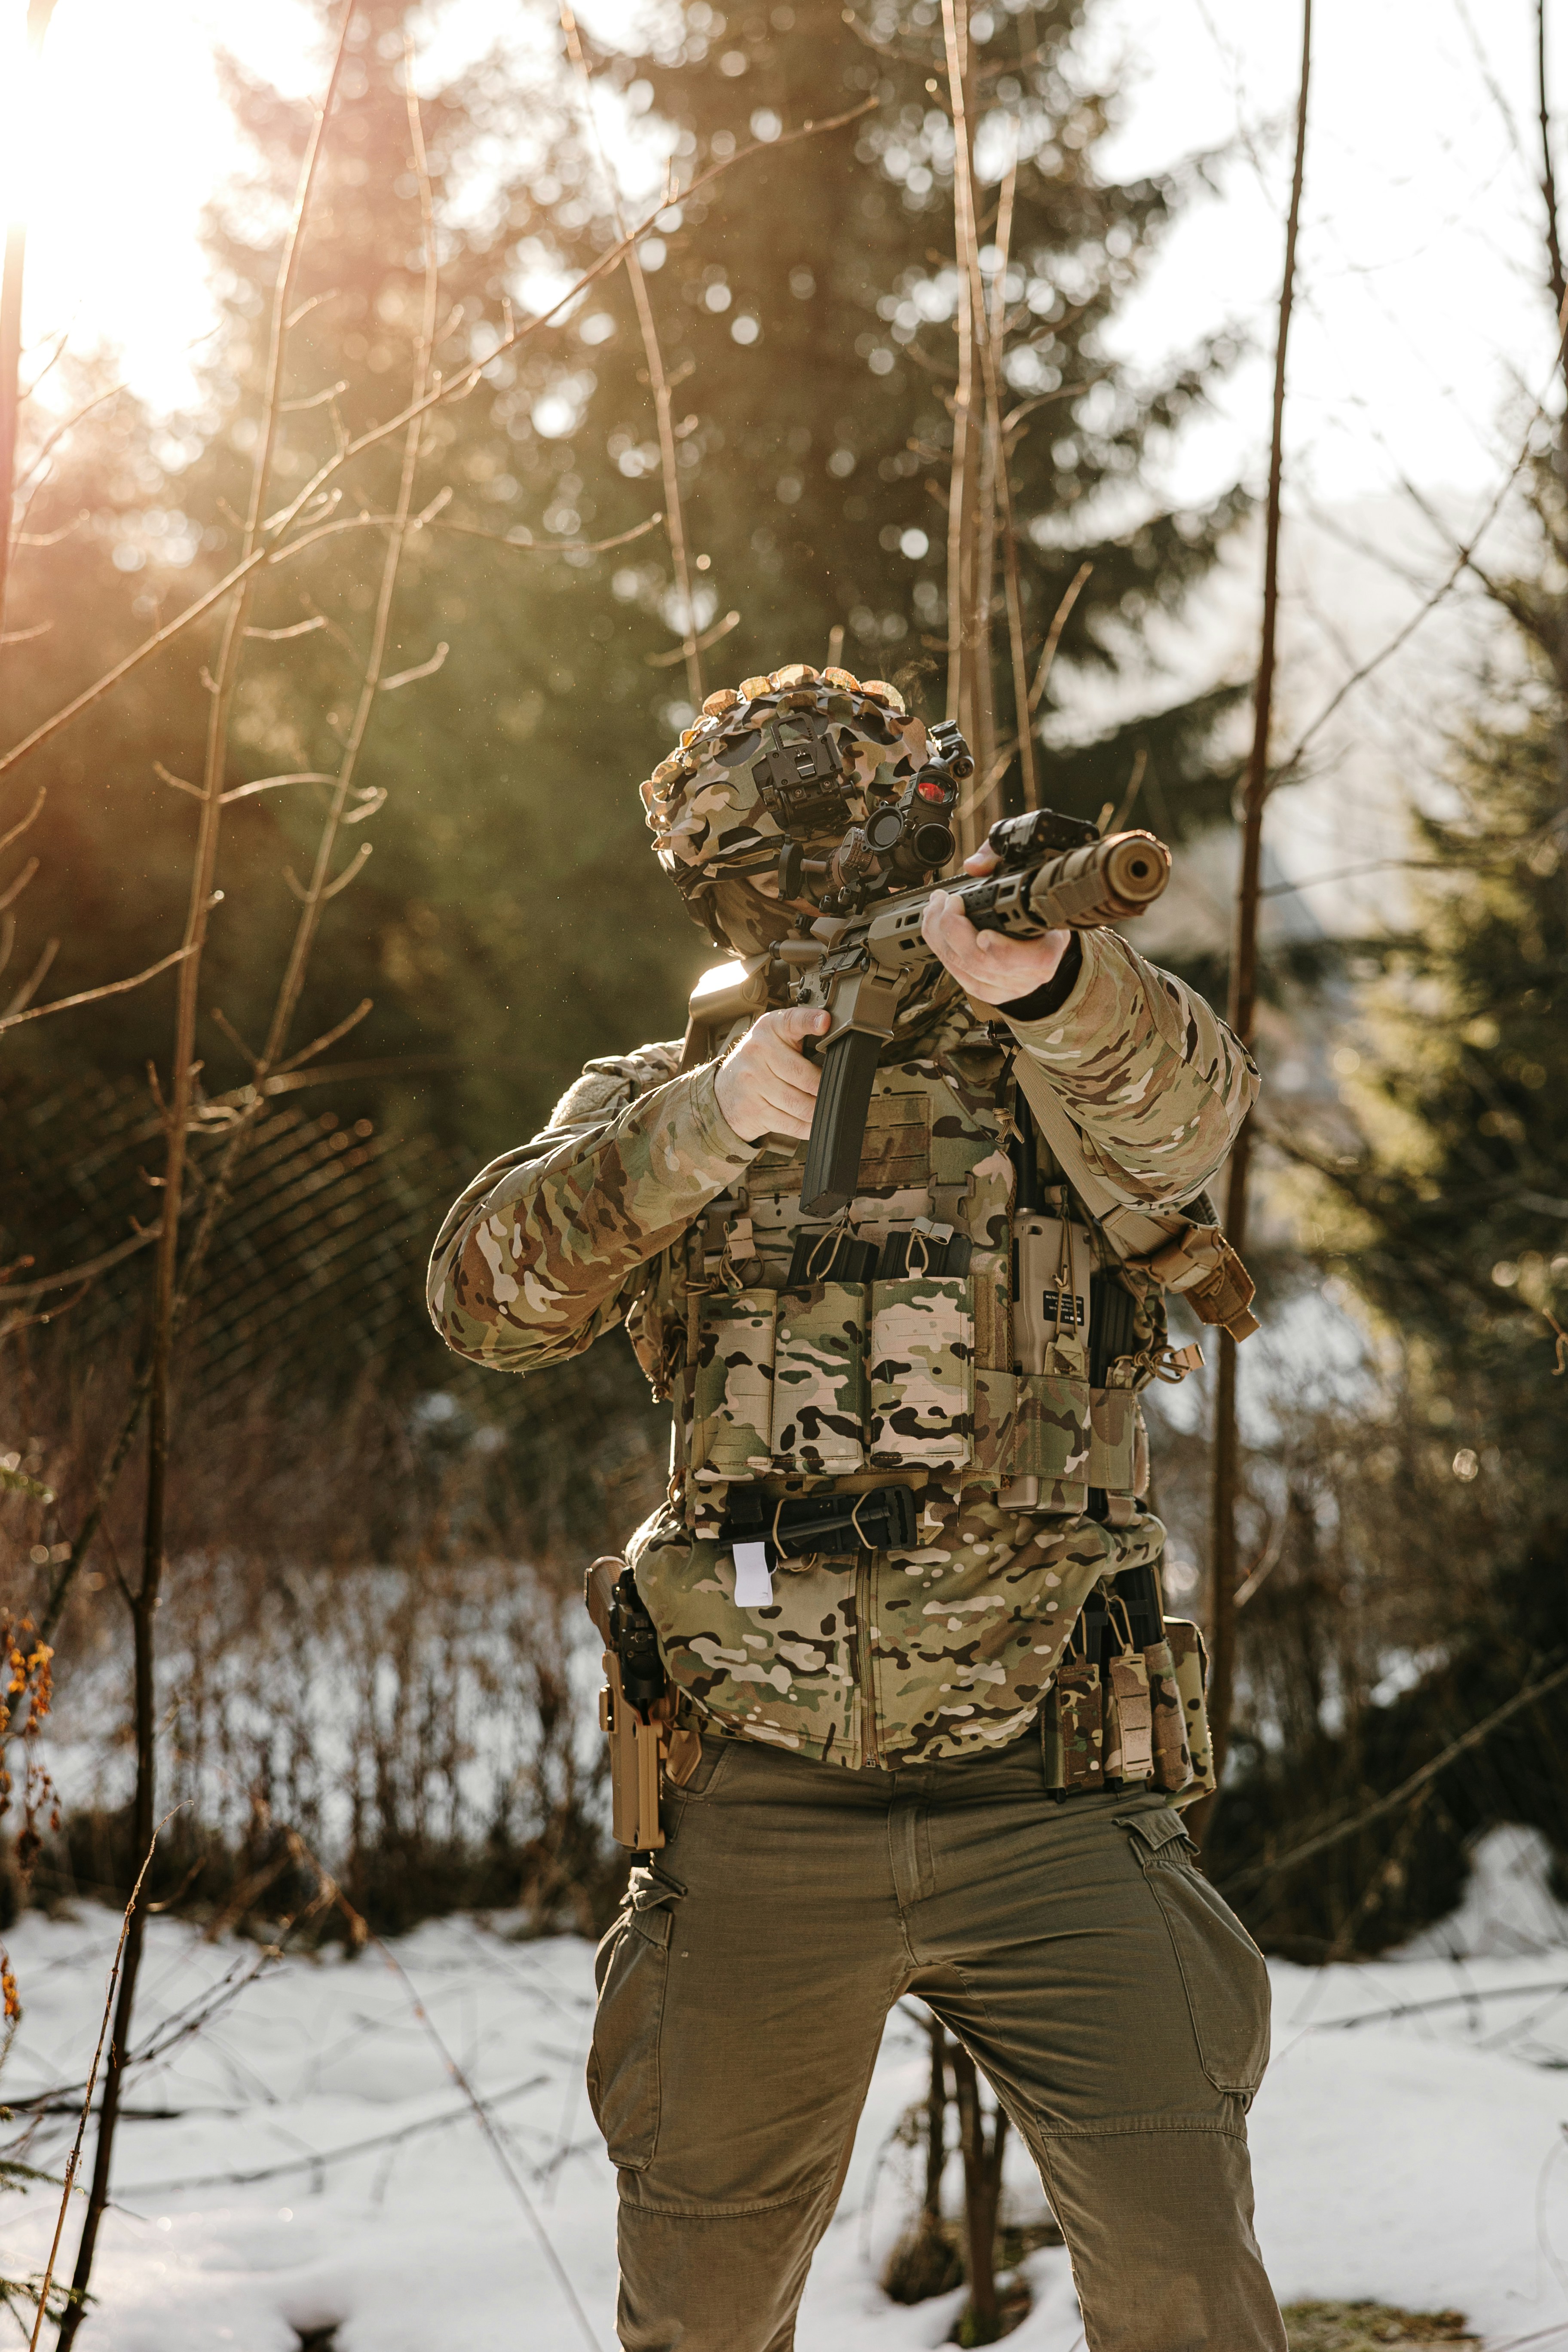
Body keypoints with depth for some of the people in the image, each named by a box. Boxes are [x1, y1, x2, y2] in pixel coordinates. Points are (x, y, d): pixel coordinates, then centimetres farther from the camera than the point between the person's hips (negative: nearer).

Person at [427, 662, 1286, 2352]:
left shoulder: (1042, 1062, 3)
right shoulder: (656, 1102, 8)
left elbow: (1181, 1118, -21)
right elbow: (491, 1302, -9)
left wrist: (1048, 974, -43)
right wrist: (694, 1130, -25)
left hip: (1047, 1801, -1)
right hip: (761, 1814, 2)